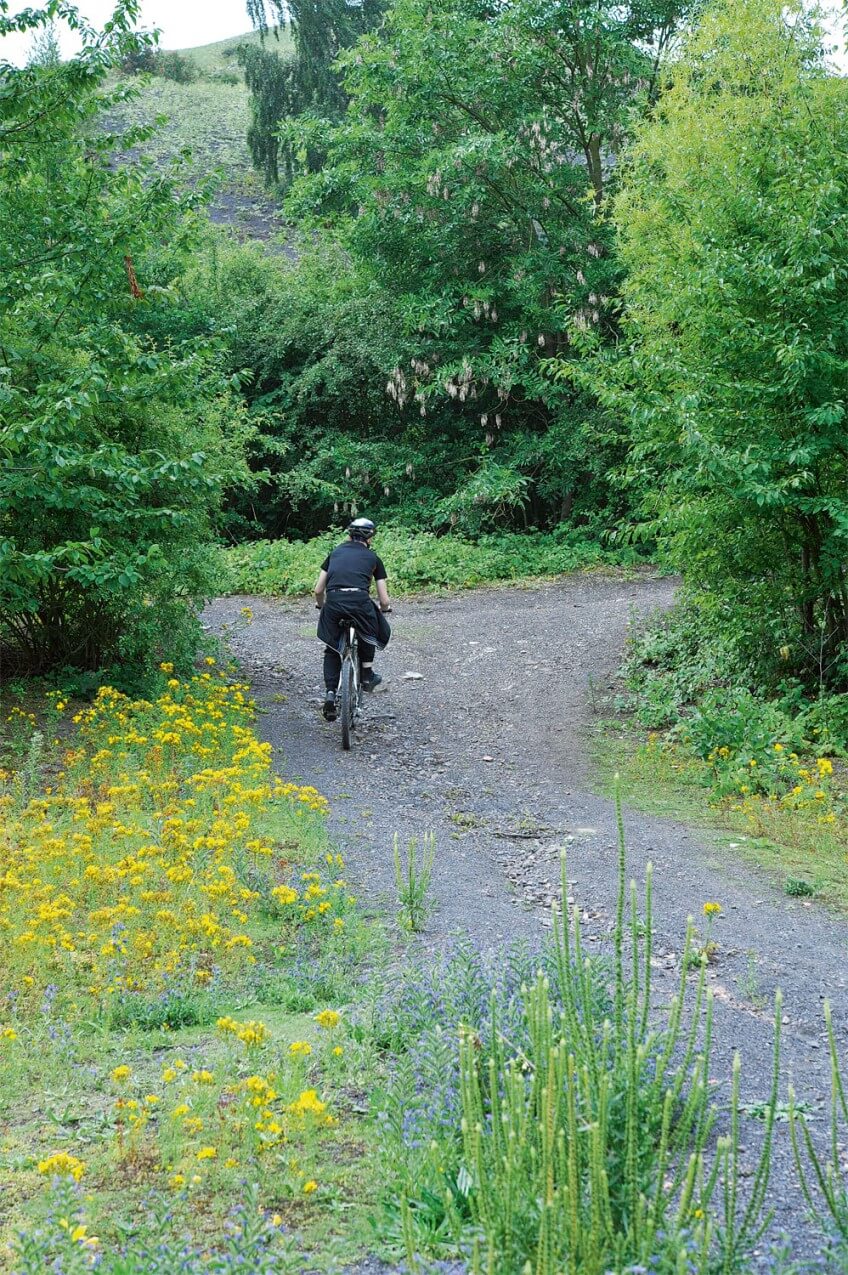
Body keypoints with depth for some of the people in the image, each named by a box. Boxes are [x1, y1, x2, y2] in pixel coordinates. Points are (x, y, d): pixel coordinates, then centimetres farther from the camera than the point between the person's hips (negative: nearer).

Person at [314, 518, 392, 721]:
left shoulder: (336, 552, 26)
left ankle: (330, 694, 7)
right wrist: (384, 611, 43)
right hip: (360, 601, -1)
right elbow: (384, 600, 20)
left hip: (333, 601, 2)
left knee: (331, 648, 21)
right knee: (369, 633, 33)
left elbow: (318, 590, 24)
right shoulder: (372, 558, 21)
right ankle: (366, 675, 31)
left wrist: (322, 607, 44)